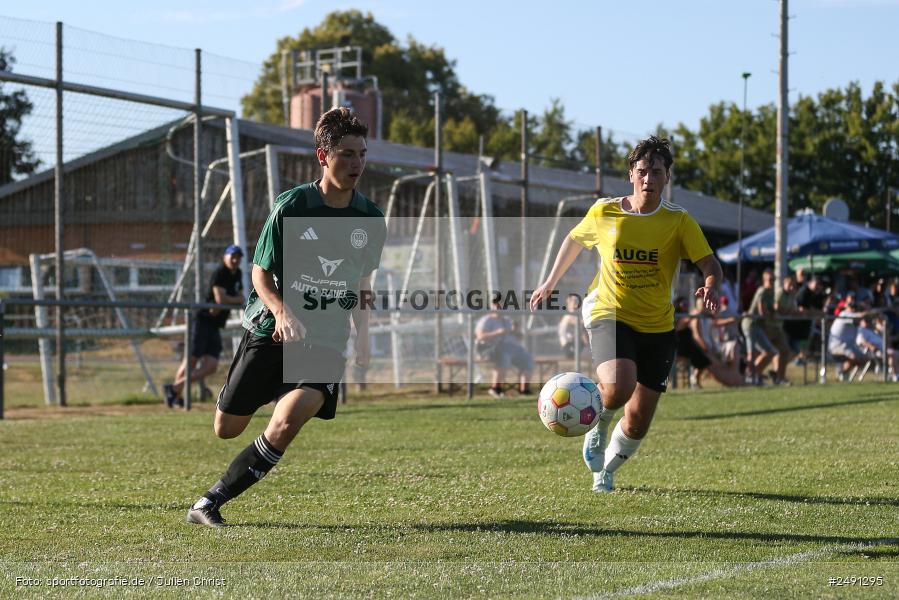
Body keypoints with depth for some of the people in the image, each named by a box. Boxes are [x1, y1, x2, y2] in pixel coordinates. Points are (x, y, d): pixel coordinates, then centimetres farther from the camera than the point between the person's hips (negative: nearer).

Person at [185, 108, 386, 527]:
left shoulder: (370, 220, 2)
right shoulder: (291, 207, -9)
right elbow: (261, 273, -5)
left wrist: (362, 333, 7)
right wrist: (282, 312, -23)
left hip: (326, 340, 1)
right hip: (271, 331, -1)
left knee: (288, 422, -24)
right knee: (226, 429, 7)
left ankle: (211, 501, -11)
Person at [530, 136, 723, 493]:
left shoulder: (679, 221, -5)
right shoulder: (604, 212, -2)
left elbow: (710, 265, -12)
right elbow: (574, 240, 18)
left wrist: (711, 287, -34)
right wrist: (550, 283, 22)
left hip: (658, 328, 2)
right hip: (609, 316, -2)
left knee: (638, 423, 5)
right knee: (619, 385, -32)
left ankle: (605, 471, 36)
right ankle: (599, 425, 4)